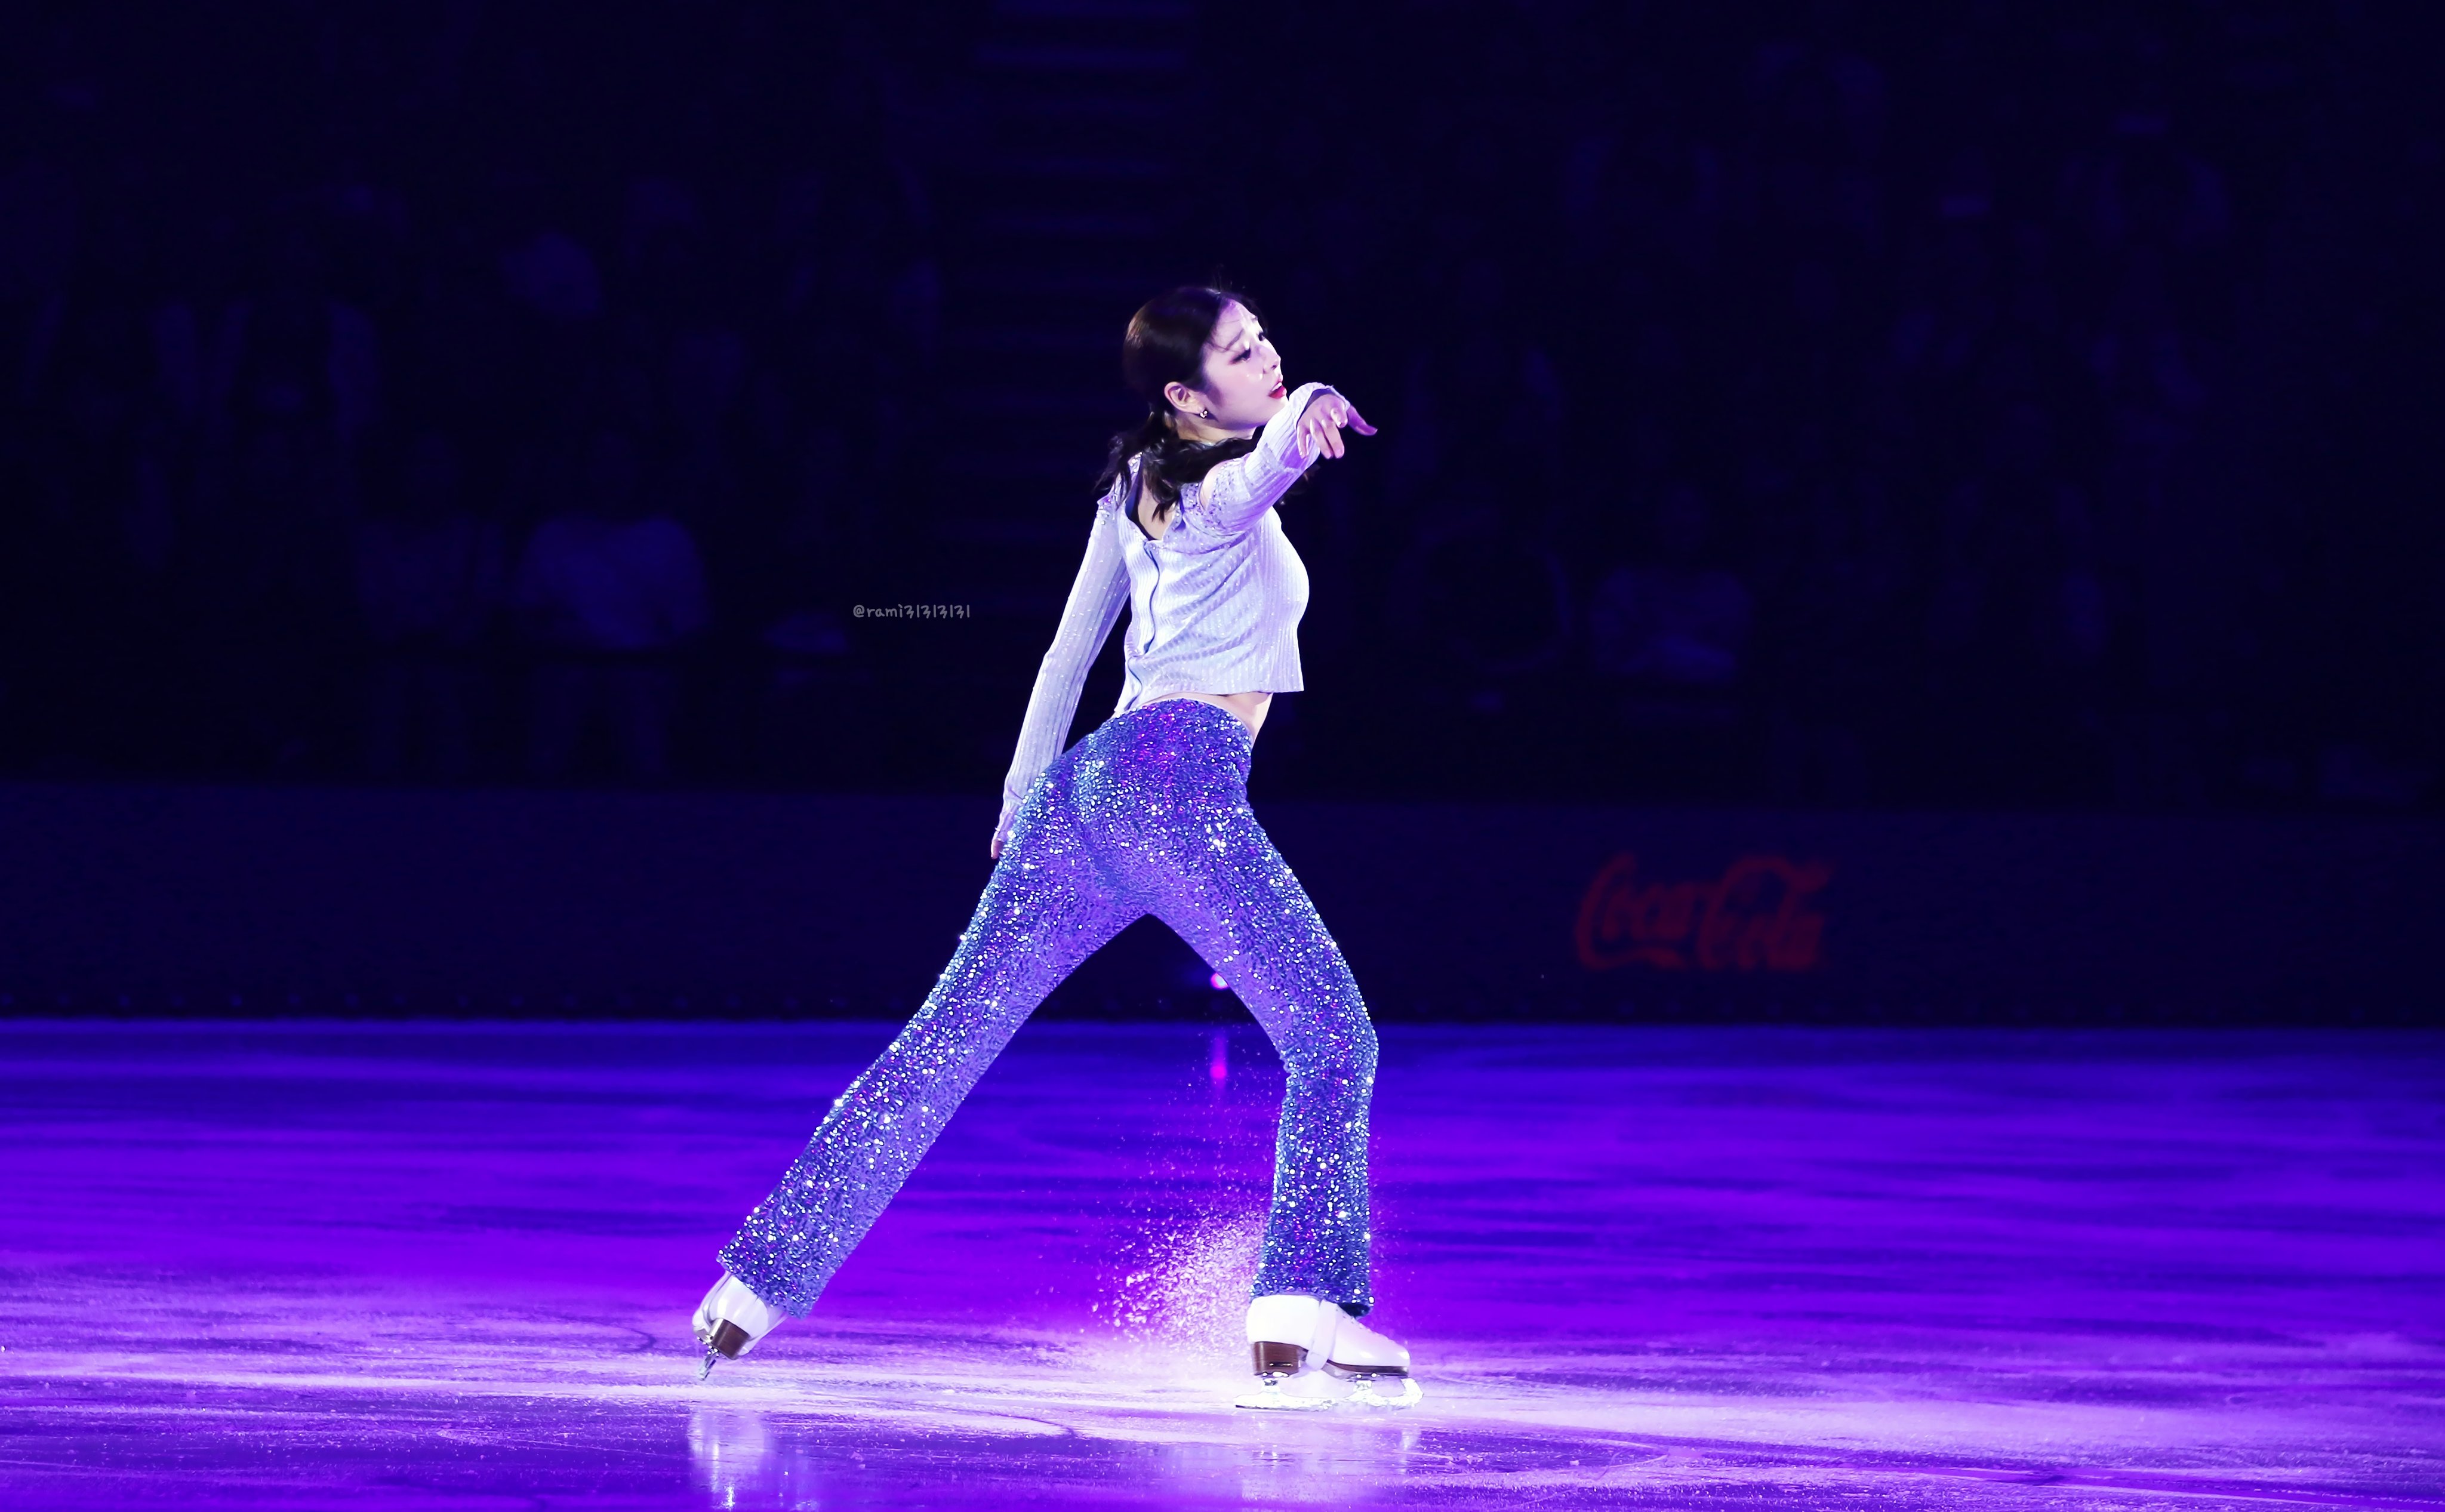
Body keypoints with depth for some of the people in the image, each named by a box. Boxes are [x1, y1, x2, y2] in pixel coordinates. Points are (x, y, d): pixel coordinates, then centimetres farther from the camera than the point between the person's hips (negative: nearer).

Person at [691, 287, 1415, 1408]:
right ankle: (1299, 1318, -17)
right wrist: (1302, 422, -50)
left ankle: (762, 1279, 6)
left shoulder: (1137, 484, 23)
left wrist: (1021, 800, 35)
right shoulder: (1220, 486, -2)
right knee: (1333, 1043, -4)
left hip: (1084, 778, 8)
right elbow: (1254, 471, -28)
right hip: (1177, 777, -8)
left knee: (943, 1045, 8)